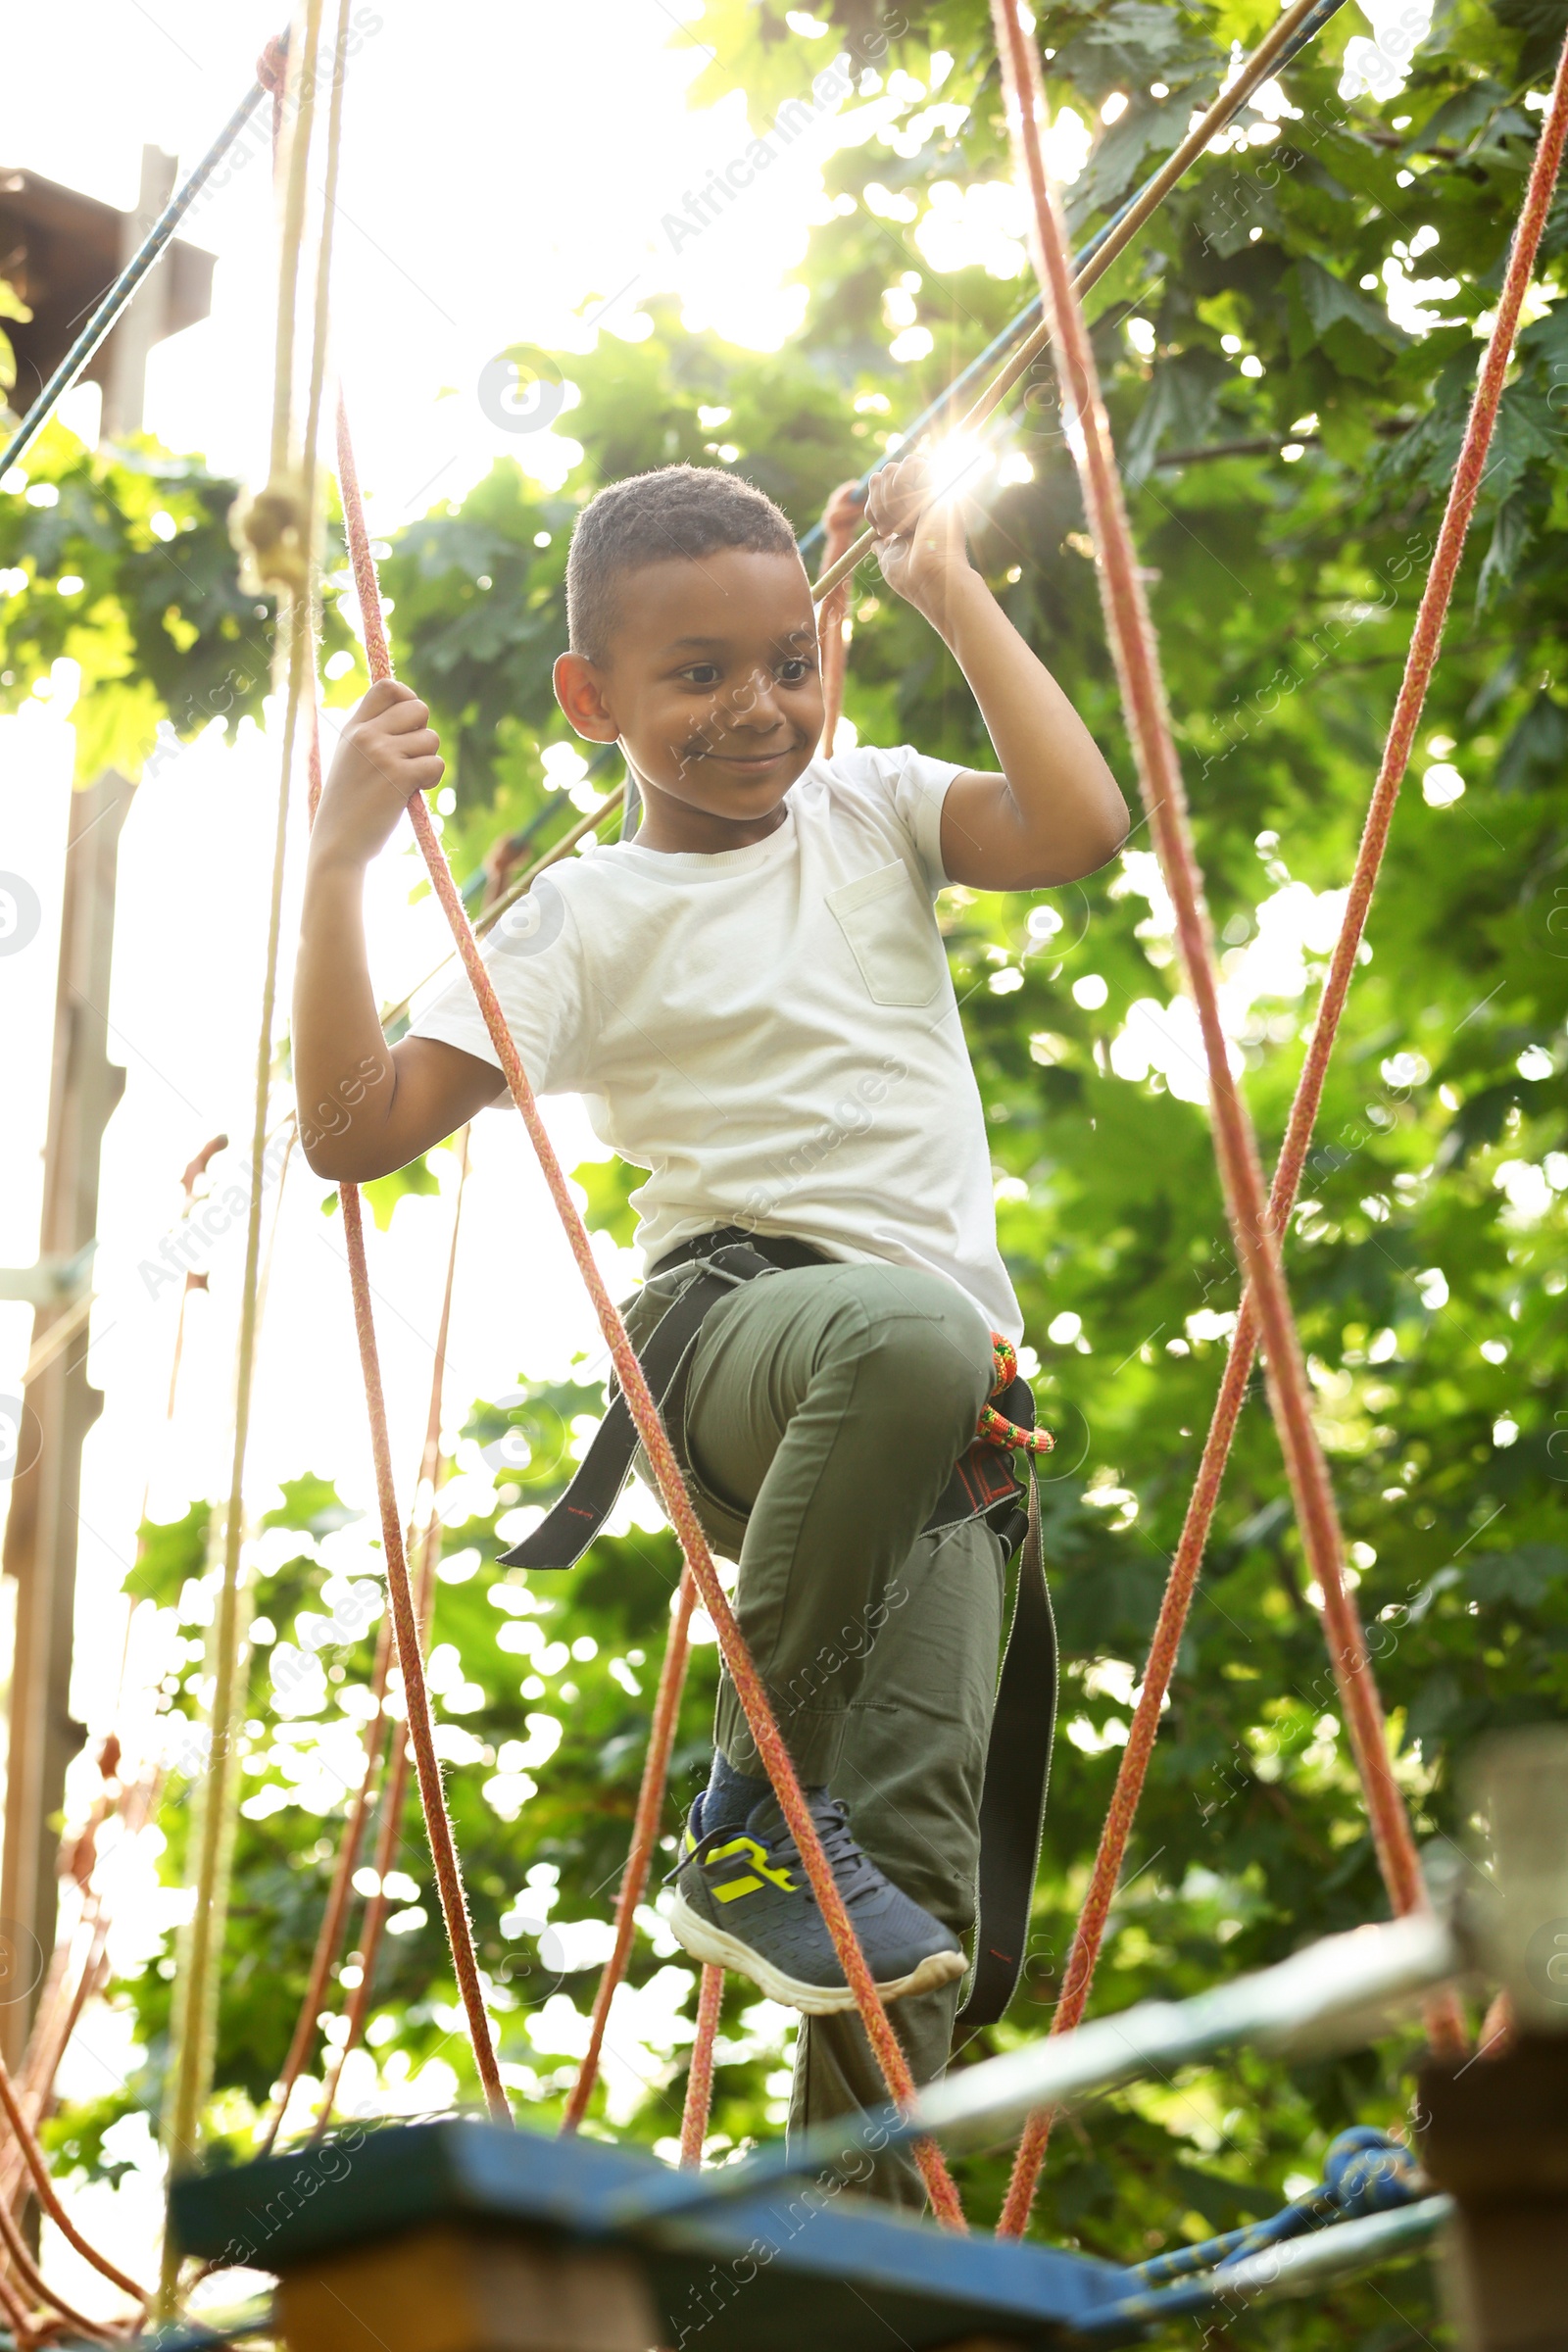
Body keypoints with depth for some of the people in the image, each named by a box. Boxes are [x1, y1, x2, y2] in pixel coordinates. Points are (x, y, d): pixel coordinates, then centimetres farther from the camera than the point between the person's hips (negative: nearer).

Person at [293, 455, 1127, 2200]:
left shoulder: (868, 807, 17)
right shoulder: (587, 921, 7)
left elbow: (1079, 826, -2)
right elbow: (355, 1128, 0)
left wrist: (950, 591, 3)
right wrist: (340, 860, -4)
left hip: (951, 1392, 4)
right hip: (732, 1336, -3)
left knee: (917, 1830, -11)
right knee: (904, 1334, -40)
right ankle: (749, 1815, -23)